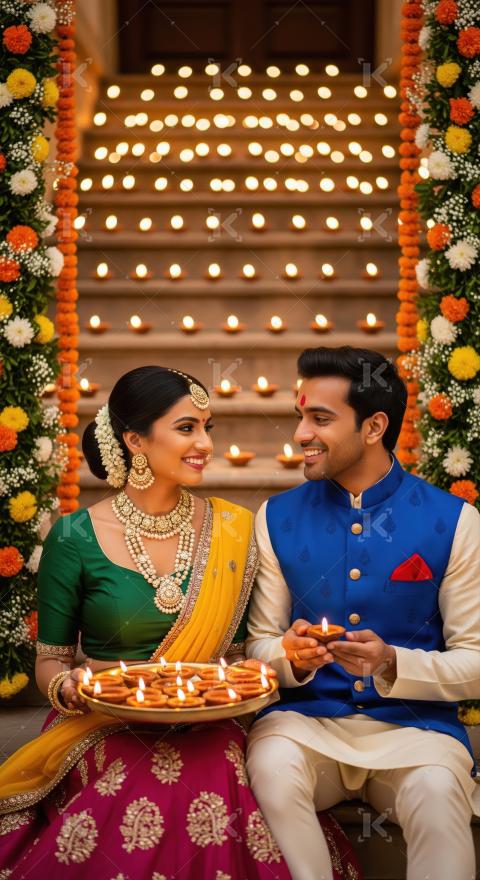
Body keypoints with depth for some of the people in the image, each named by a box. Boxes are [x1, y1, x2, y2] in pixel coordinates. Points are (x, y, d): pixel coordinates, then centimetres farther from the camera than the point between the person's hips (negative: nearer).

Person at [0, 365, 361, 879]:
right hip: (103, 735, -2)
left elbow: (236, 651, 12)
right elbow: (49, 661, 4)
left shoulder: (230, 530, 4)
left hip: (202, 736, 2)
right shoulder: (75, 538, -4)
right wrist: (68, 688, -18)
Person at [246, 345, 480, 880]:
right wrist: (290, 655, -14)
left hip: (413, 722, -2)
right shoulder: (278, 518, 5)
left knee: (436, 791, -33)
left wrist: (392, 664, -19)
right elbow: (258, 644, 9)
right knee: (272, 767, -30)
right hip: (306, 716, 2)